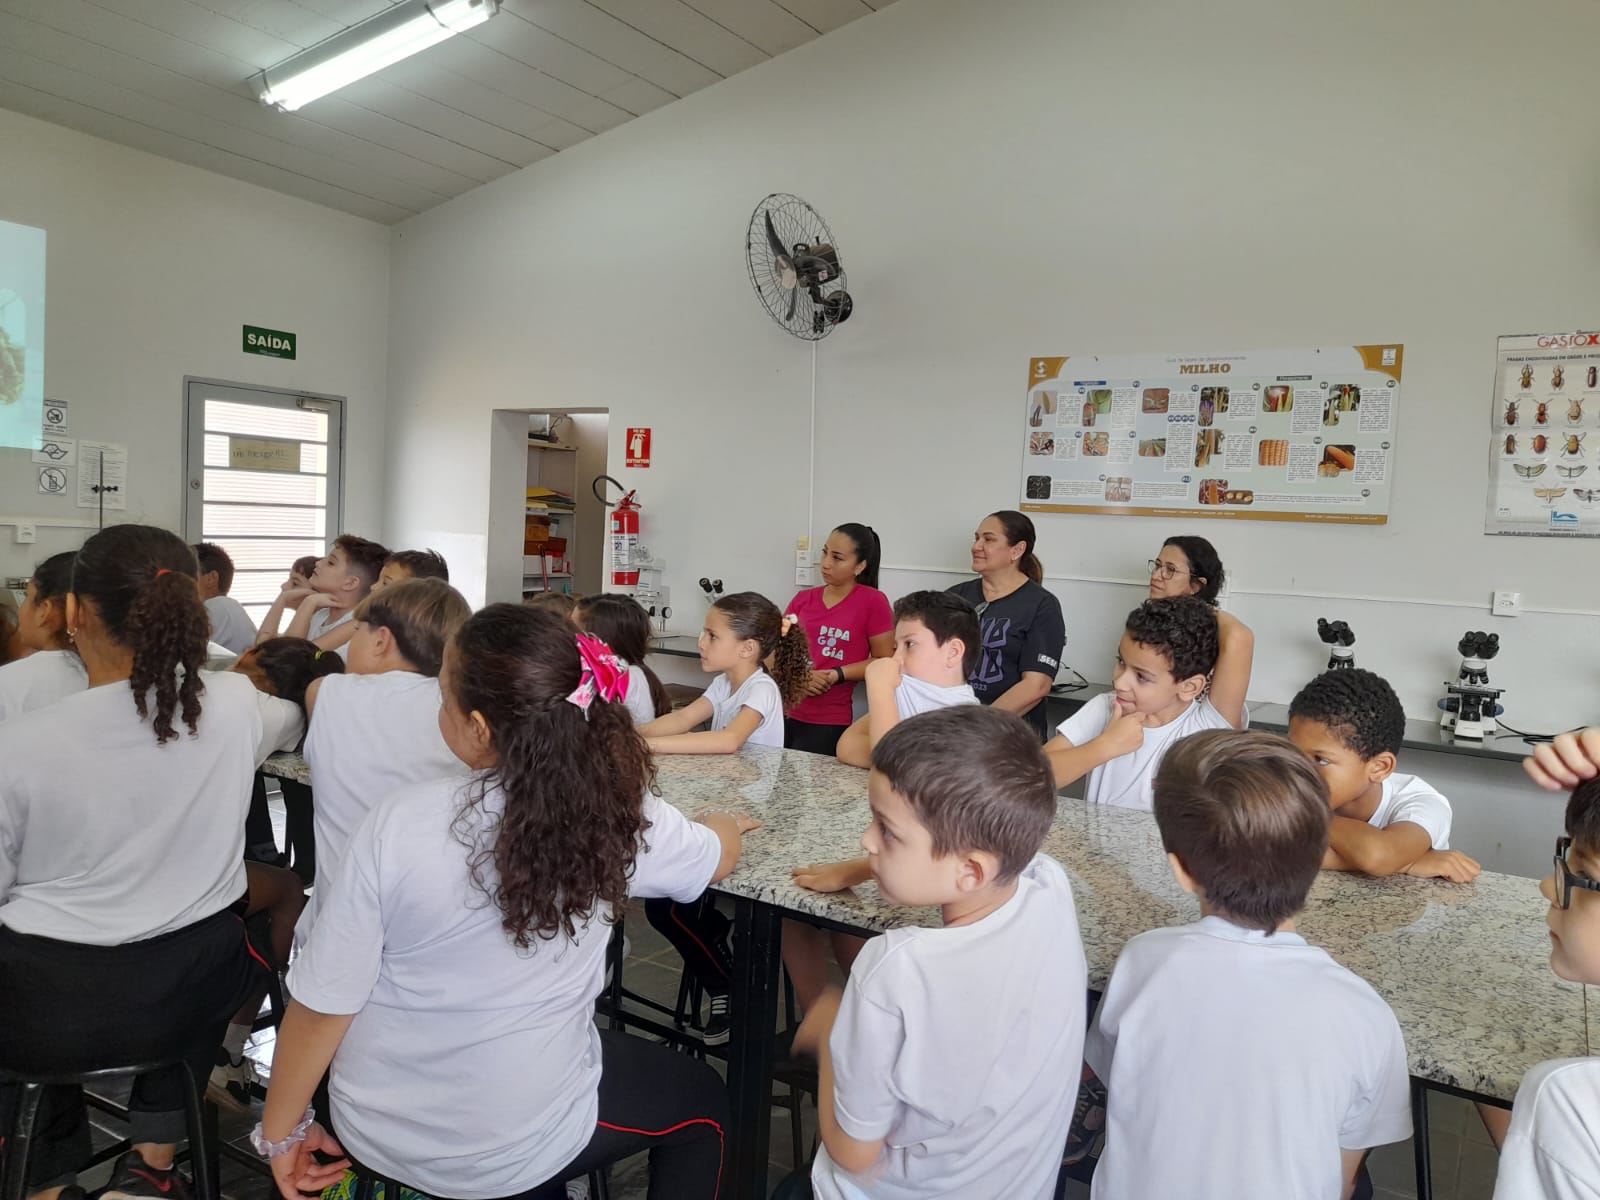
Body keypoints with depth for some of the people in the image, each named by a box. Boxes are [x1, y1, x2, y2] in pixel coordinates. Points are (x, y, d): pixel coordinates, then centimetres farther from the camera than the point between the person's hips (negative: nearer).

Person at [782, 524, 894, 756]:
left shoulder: (873, 602, -5)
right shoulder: (803, 598, 9)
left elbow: (884, 662, -4)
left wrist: (837, 674, -16)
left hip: (828, 724, -4)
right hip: (783, 712, 4)